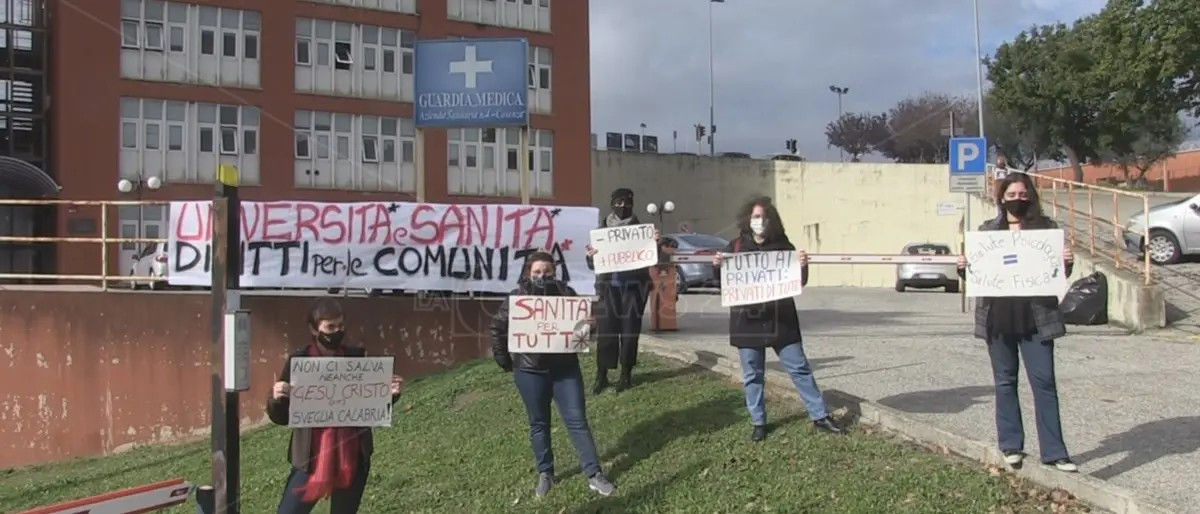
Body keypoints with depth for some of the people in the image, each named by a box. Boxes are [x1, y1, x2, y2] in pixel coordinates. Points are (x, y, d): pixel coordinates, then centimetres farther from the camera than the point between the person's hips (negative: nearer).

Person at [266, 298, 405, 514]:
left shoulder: (358, 358, -1)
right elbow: (281, 418, 0)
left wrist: (391, 394, -11)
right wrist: (277, 399, -21)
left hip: (353, 457, 1)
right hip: (311, 458, -1)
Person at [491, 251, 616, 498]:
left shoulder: (566, 293, -4)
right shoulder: (517, 298, -7)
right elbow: (498, 328, 2)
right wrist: (504, 360, 1)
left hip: (565, 368, 0)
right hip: (530, 371, 0)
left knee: (577, 420, 2)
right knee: (538, 423, 11)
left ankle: (594, 474, 8)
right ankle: (545, 474, 26)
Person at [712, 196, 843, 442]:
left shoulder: (783, 246, 0)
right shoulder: (736, 246, 0)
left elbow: (799, 282, 3)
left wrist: (803, 266, -18)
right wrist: (717, 266, -15)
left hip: (780, 319, 0)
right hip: (747, 320, 0)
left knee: (800, 368, 6)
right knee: (752, 375, 7)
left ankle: (820, 416, 17)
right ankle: (758, 423, 19)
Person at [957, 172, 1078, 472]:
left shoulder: (1046, 227, 4)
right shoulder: (987, 230, 7)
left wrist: (1067, 262, -15)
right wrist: (963, 267, -10)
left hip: (1036, 317, -1)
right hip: (998, 317, 2)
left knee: (1044, 382, 0)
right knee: (1005, 381, 9)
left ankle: (1053, 452, 5)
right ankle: (1011, 446, 19)